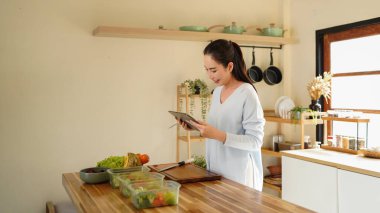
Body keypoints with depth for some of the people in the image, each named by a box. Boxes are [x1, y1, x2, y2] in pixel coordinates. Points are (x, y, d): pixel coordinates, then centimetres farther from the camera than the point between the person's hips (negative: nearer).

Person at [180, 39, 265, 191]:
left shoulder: (247, 94, -16)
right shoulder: (217, 91, 7)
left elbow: (255, 141, -18)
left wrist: (218, 135, -27)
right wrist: (197, 126, -1)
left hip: (239, 175, -7)